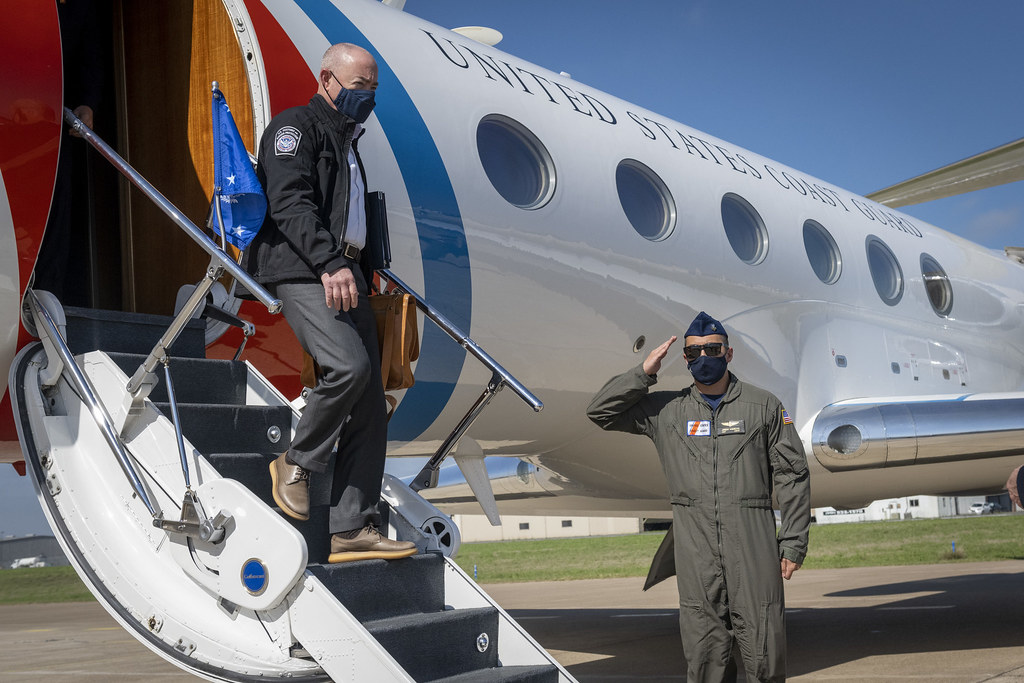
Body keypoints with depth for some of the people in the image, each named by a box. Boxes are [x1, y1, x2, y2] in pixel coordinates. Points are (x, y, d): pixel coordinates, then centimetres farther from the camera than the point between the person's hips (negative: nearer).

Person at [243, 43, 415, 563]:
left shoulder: (347, 141, 29)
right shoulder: (296, 126, 1)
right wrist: (329, 263, -27)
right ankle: (297, 462, -6)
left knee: (369, 409, -1)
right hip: (300, 272, -9)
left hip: (345, 276, 9)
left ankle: (352, 530, 0)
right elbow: (291, 204, -15)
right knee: (350, 364, -30)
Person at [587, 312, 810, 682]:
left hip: (752, 540, -1)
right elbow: (600, 412, 11)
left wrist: (793, 544, 1)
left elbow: (792, 475, 7)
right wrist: (644, 373, 1)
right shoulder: (666, 411, 11)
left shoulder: (763, 406, 8)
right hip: (695, 546, 2)